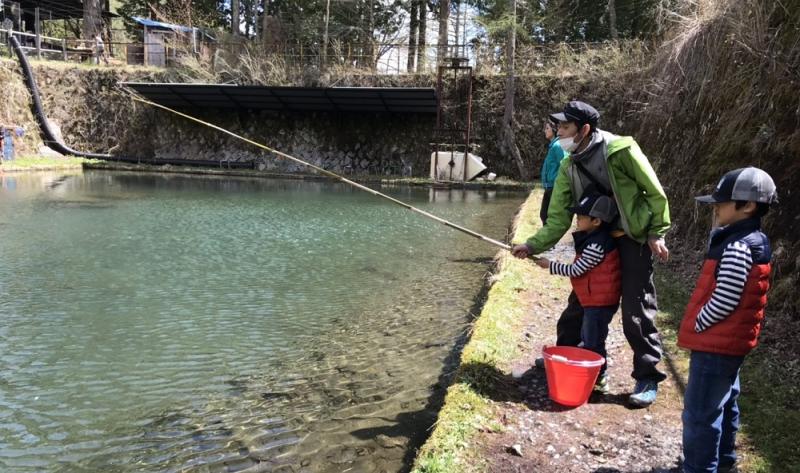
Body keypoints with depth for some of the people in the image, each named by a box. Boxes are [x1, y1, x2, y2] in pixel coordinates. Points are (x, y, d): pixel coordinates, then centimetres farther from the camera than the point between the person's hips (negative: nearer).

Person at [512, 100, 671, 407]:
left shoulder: (621, 150, -18)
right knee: (579, 301, 12)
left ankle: (648, 377, 9)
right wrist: (533, 246, -13)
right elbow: (558, 219, -2)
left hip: (633, 238, -6)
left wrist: (657, 234, -11)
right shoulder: (569, 167, -1)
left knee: (636, 310, -3)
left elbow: (655, 193, -10)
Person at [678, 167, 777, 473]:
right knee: (724, 404, 23)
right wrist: (700, 326, 15)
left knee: (700, 412, -1)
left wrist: (696, 326, -10)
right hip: (732, 342, 11)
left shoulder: (737, 248, -23)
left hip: (715, 344, -11)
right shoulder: (754, 241, 9)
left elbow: (724, 301, -25)